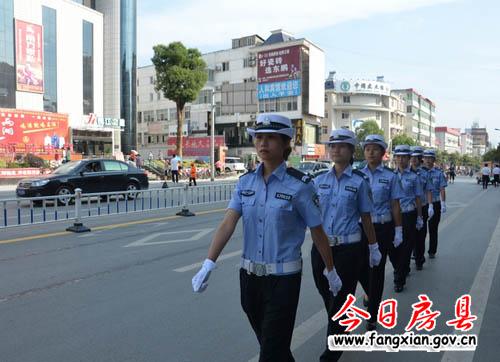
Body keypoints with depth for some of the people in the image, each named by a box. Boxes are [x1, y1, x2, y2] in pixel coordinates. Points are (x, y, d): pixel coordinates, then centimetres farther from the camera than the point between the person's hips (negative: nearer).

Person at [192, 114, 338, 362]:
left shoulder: (299, 185, -13)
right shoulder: (245, 182, 0)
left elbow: (317, 233, -5)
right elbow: (228, 223, -9)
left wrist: (331, 272, 5)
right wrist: (208, 264, -20)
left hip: (283, 278, -5)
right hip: (250, 275, 5)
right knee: (267, 340, 23)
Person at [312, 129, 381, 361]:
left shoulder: (359, 181, -3)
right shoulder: (319, 180, 5)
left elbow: (366, 217, 1)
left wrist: (373, 247, 6)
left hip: (348, 249, -4)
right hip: (321, 247, 4)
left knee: (340, 299, 3)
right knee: (327, 296, 18)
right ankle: (340, 333, 46)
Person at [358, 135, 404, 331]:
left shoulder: (390, 176, -2)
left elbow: (395, 205, 0)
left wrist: (398, 231, -1)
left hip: (382, 228, -2)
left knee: (377, 269, 3)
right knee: (360, 266, 6)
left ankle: (372, 316, 17)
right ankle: (369, 293, 42)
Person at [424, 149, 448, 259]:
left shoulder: (439, 172, 1)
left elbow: (442, 189, -1)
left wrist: (443, 204, -10)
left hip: (435, 204, 0)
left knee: (433, 229, 9)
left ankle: (432, 251, 21)